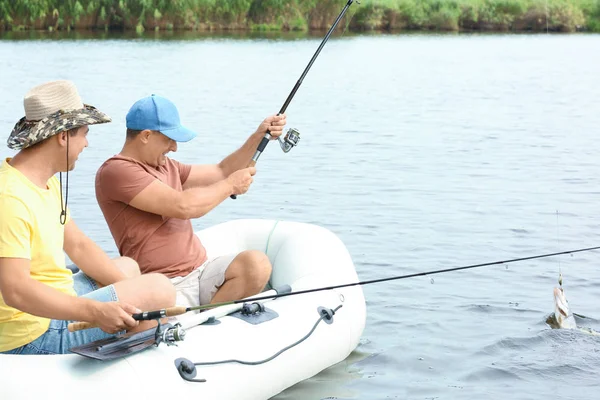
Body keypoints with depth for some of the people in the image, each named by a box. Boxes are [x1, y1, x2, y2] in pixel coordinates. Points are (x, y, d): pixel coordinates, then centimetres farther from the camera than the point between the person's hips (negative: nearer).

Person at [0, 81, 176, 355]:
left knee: (127, 267, 30)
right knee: (160, 287, -14)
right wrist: (95, 312, -36)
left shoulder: (48, 181, 8)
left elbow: (78, 245, 14)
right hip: (33, 338, -11)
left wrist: (130, 288, 5)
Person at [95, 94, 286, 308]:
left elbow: (220, 172, 28)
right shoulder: (115, 172, -9)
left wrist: (259, 136, 17)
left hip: (201, 272, 9)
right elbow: (183, 206, -18)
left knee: (256, 264, -20)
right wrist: (230, 185, -4)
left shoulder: (166, 166, 20)